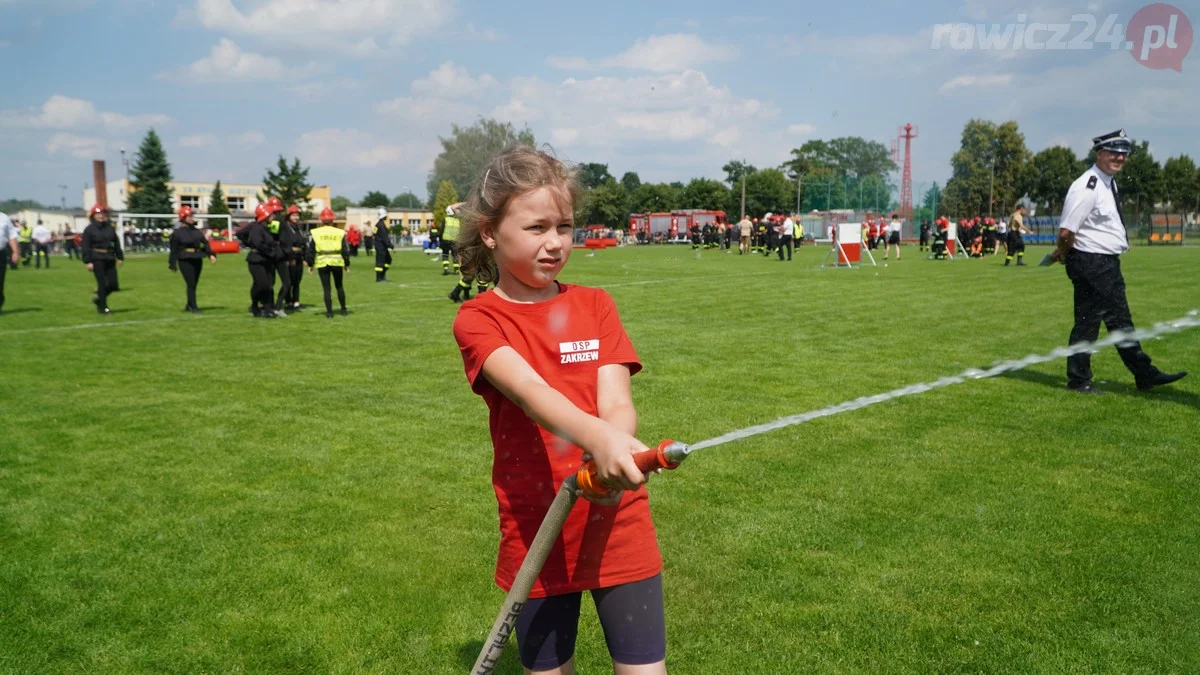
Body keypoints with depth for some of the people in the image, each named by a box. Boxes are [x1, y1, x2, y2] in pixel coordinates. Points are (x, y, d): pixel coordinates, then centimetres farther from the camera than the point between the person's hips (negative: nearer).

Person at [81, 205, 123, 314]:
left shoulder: (110, 228, 11)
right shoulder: (89, 229, -3)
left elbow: (116, 243, 14)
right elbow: (86, 247, -7)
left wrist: (120, 257, 10)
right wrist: (88, 262, -12)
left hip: (109, 259, 5)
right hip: (97, 259, -5)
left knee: (113, 284, 1)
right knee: (102, 283, -3)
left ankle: (99, 299, 25)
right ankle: (102, 307, 7)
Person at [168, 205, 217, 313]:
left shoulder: (197, 231, 12)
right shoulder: (177, 233, -3)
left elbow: (205, 243, 9)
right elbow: (174, 250, -3)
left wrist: (211, 254, -7)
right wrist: (172, 264, -5)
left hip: (197, 260, 5)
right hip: (185, 261, -5)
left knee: (194, 284, 11)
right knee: (190, 284, -10)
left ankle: (189, 306, 25)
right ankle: (193, 307, -6)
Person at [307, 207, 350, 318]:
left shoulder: (315, 233, 1)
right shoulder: (340, 233, 2)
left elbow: (311, 250, 1)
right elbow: (345, 250, 4)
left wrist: (310, 265, 8)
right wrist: (347, 264, 13)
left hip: (322, 263, -1)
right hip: (337, 262, 1)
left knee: (326, 288, 4)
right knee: (339, 286, 17)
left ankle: (329, 312, 1)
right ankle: (343, 309, 22)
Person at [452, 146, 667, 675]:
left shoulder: (595, 305, 4)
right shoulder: (478, 320, -5)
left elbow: (616, 402, -9)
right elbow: (529, 390, -25)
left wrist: (614, 445, -32)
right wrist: (598, 437, -43)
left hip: (619, 528, 2)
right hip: (536, 536, -1)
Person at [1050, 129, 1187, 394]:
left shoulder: (1110, 182, 11)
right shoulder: (1087, 187, -20)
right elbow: (1066, 232, -24)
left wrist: (1063, 254, 8)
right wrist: (1063, 254, -5)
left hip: (1109, 263, 10)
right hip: (1090, 263, -10)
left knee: (1120, 320, 16)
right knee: (1087, 321, -1)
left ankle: (1145, 375, 26)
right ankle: (1078, 380, 11)